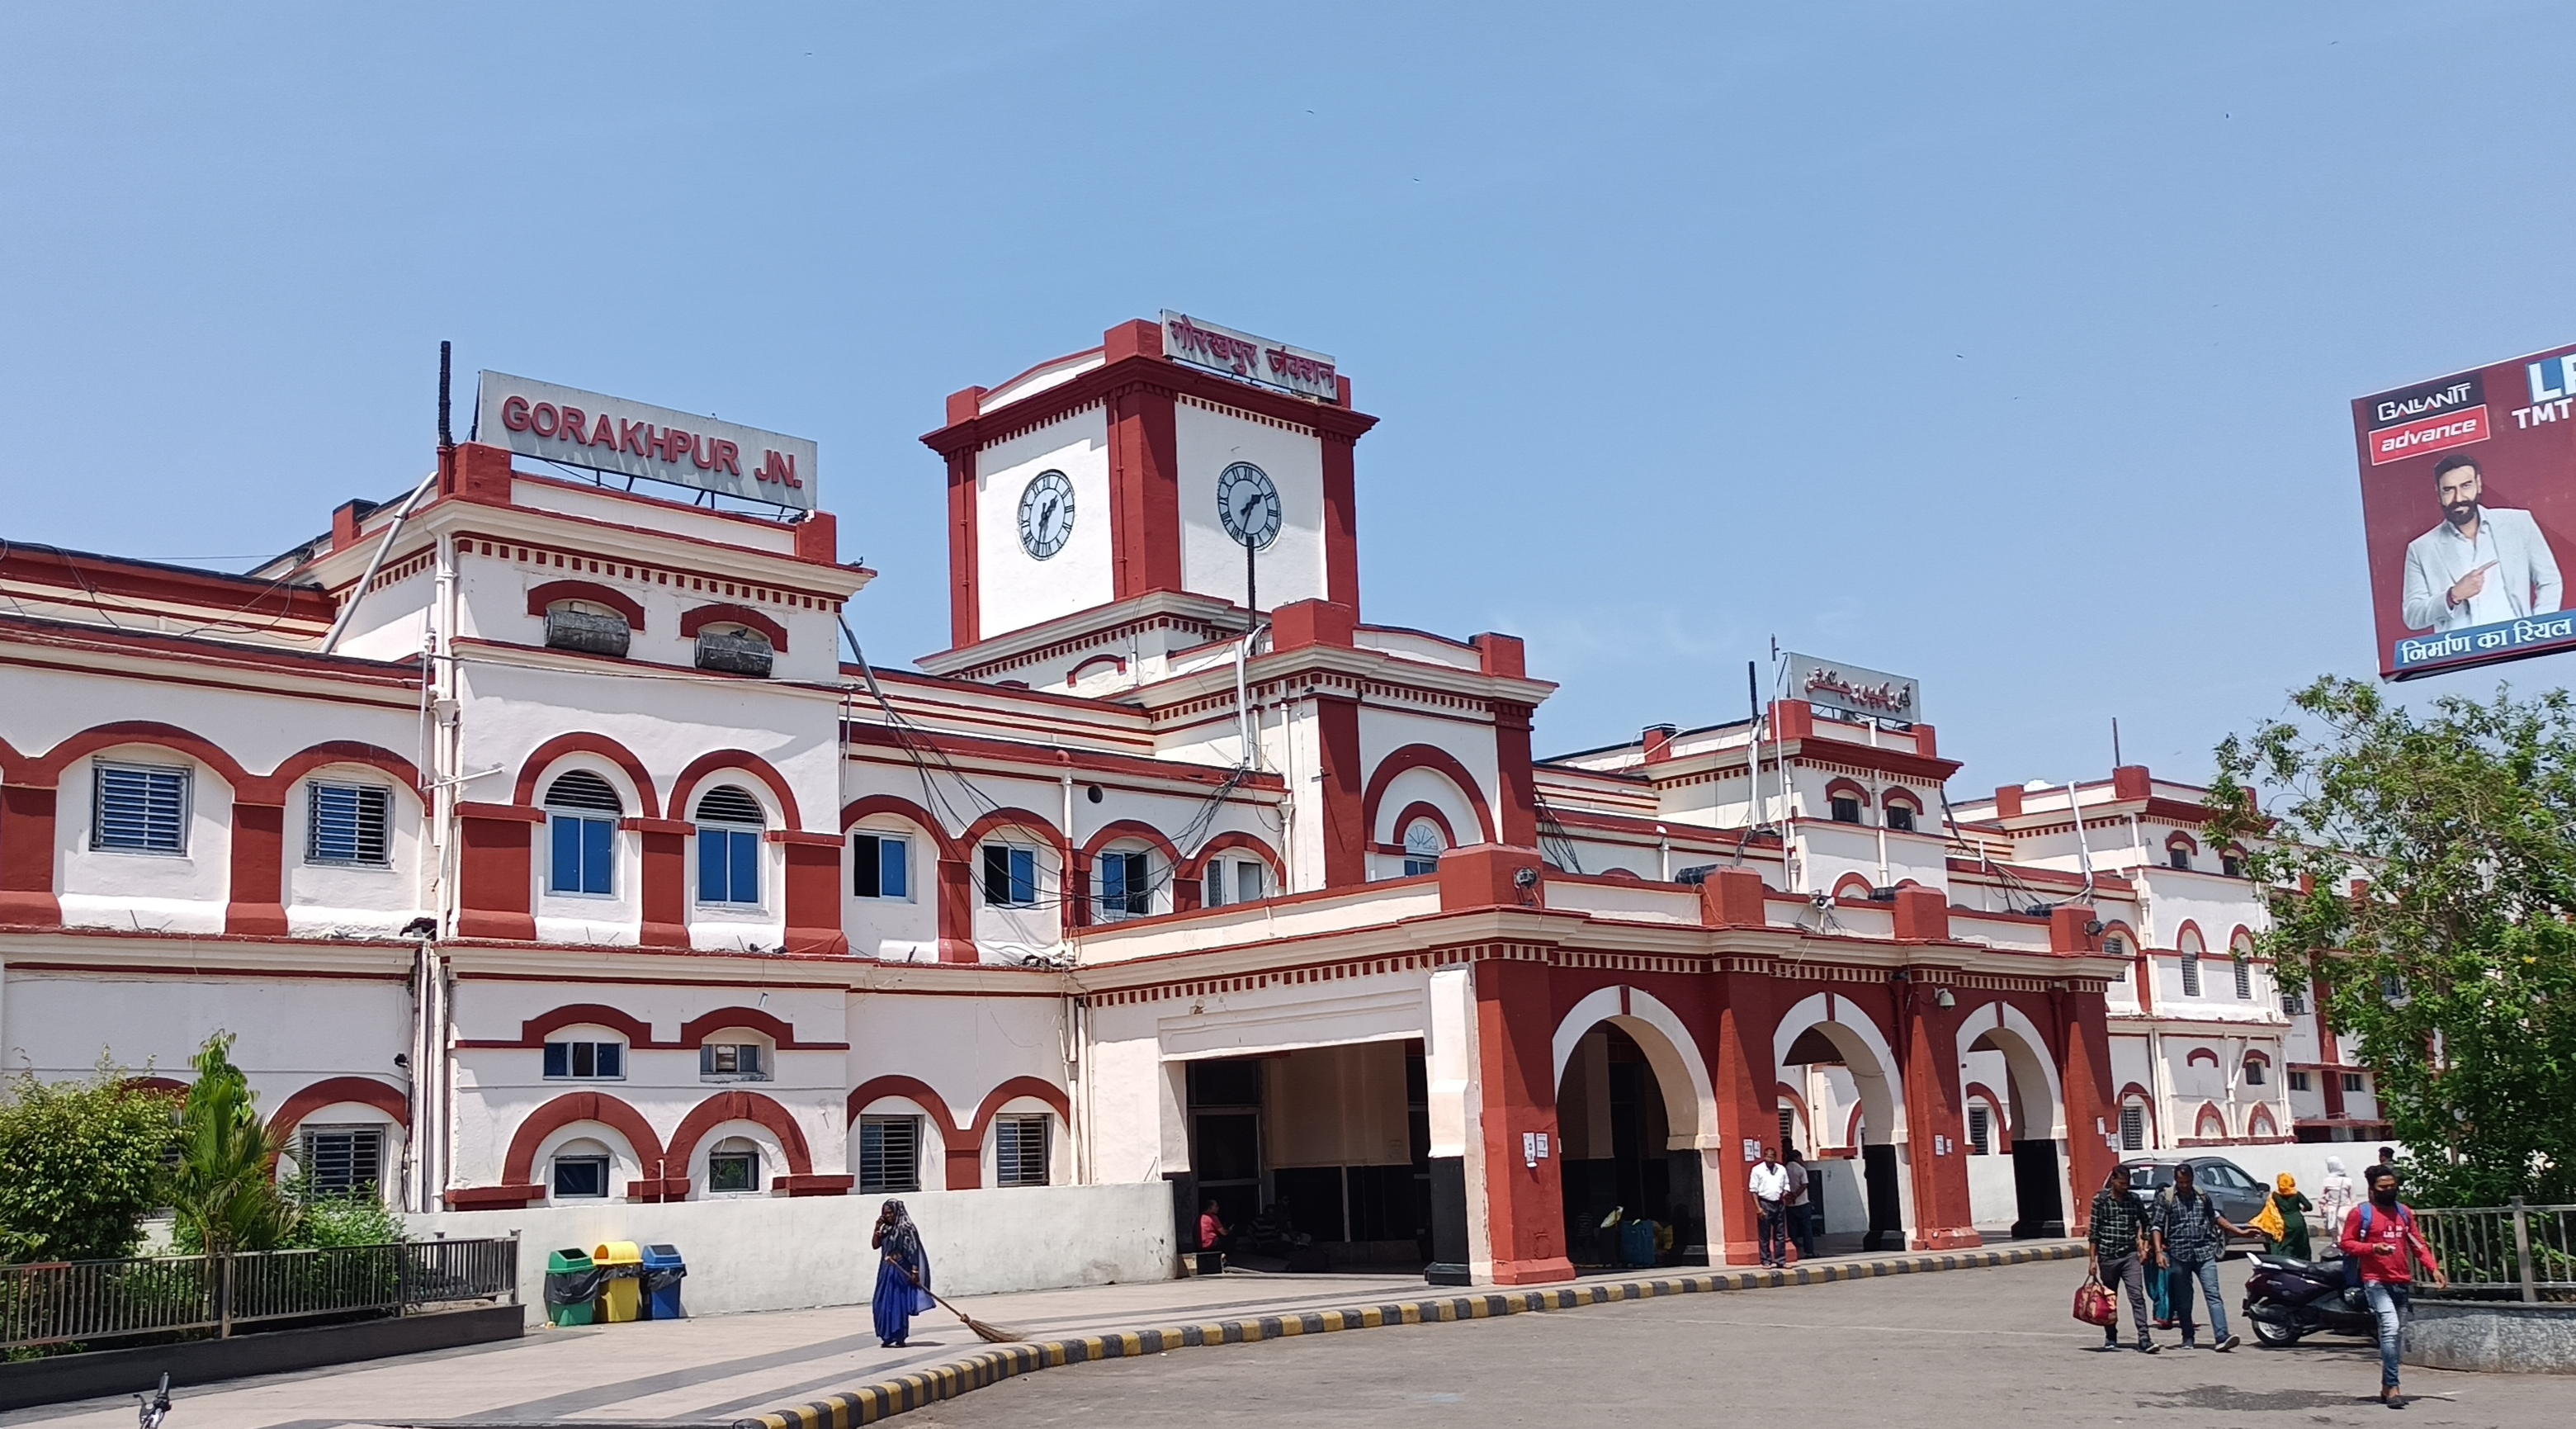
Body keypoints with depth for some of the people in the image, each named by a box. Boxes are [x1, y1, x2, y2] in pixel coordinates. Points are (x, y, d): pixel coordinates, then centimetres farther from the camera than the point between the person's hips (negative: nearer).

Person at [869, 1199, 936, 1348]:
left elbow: (913, 1251, -14)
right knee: (883, 1304, 8)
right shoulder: (886, 1229, 13)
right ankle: (889, 1337, 16)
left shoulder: (906, 1228, -10)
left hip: (901, 1272, -8)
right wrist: (877, 1228, -1)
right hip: (886, 1272, 8)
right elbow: (875, 1245, 10)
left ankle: (899, 1338, -2)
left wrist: (915, 1271, -19)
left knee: (898, 1304, -6)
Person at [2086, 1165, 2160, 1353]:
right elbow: (2094, 1232, -1)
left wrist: (2144, 1245, 8)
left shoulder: (2134, 1200, 5)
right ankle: (2110, 1339, 23)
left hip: (2130, 1255, 1)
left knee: (2137, 1296, -11)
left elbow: (2145, 1223, 19)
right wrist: (2092, 1260, -4)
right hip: (2108, 1256, -1)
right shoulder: (2101, 1200, -2)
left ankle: (2144, 1340, -16)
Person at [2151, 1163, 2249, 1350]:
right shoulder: (2166, 1198, 1)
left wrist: (2240, 1231, 24)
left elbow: (2215, 1217, 24)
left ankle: (2221, 1338, -17)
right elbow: (2158, 1227, -1)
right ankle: (2188, 1340, 15)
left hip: (2204, 1252, 2)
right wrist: (2159, 1251, -13)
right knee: (2183, 1300, 5)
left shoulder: (2202, 1195, 11)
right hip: (2179, 1255, -2)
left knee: (2213, 1294, -10)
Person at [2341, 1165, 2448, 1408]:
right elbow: (2346, 1243, -3)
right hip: (2377, 1282, -6)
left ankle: (2386, 1387, 21)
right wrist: (2373, 1248, -18)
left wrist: (2434, 1268, 2)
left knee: (2398, 1334, 10)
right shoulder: (2361, 1213, -2)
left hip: (2403, 1283, 6)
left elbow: (2417, 1243, 15)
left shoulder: (2404, 1212, 15)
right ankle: (2392, 1387, -18)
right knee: (2390, 1328, -19)